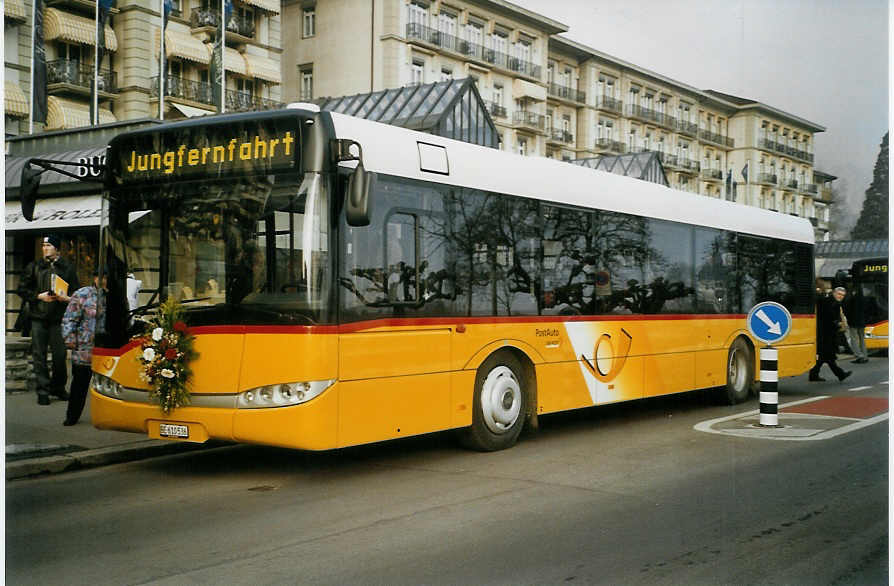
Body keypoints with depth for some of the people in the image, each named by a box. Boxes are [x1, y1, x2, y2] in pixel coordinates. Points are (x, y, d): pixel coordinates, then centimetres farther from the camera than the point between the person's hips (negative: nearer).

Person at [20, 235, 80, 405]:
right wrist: (39, 296, -7)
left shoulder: (67, 269, 8)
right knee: (39, 356, -1)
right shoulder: (34, 267, 10)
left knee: (60, 355, 0)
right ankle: (43, 391, 6)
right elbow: (23, 290, 9)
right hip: (38, 318, 1)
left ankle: (58, 387, 18)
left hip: (59, 319, -1)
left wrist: (66, 298, -13)